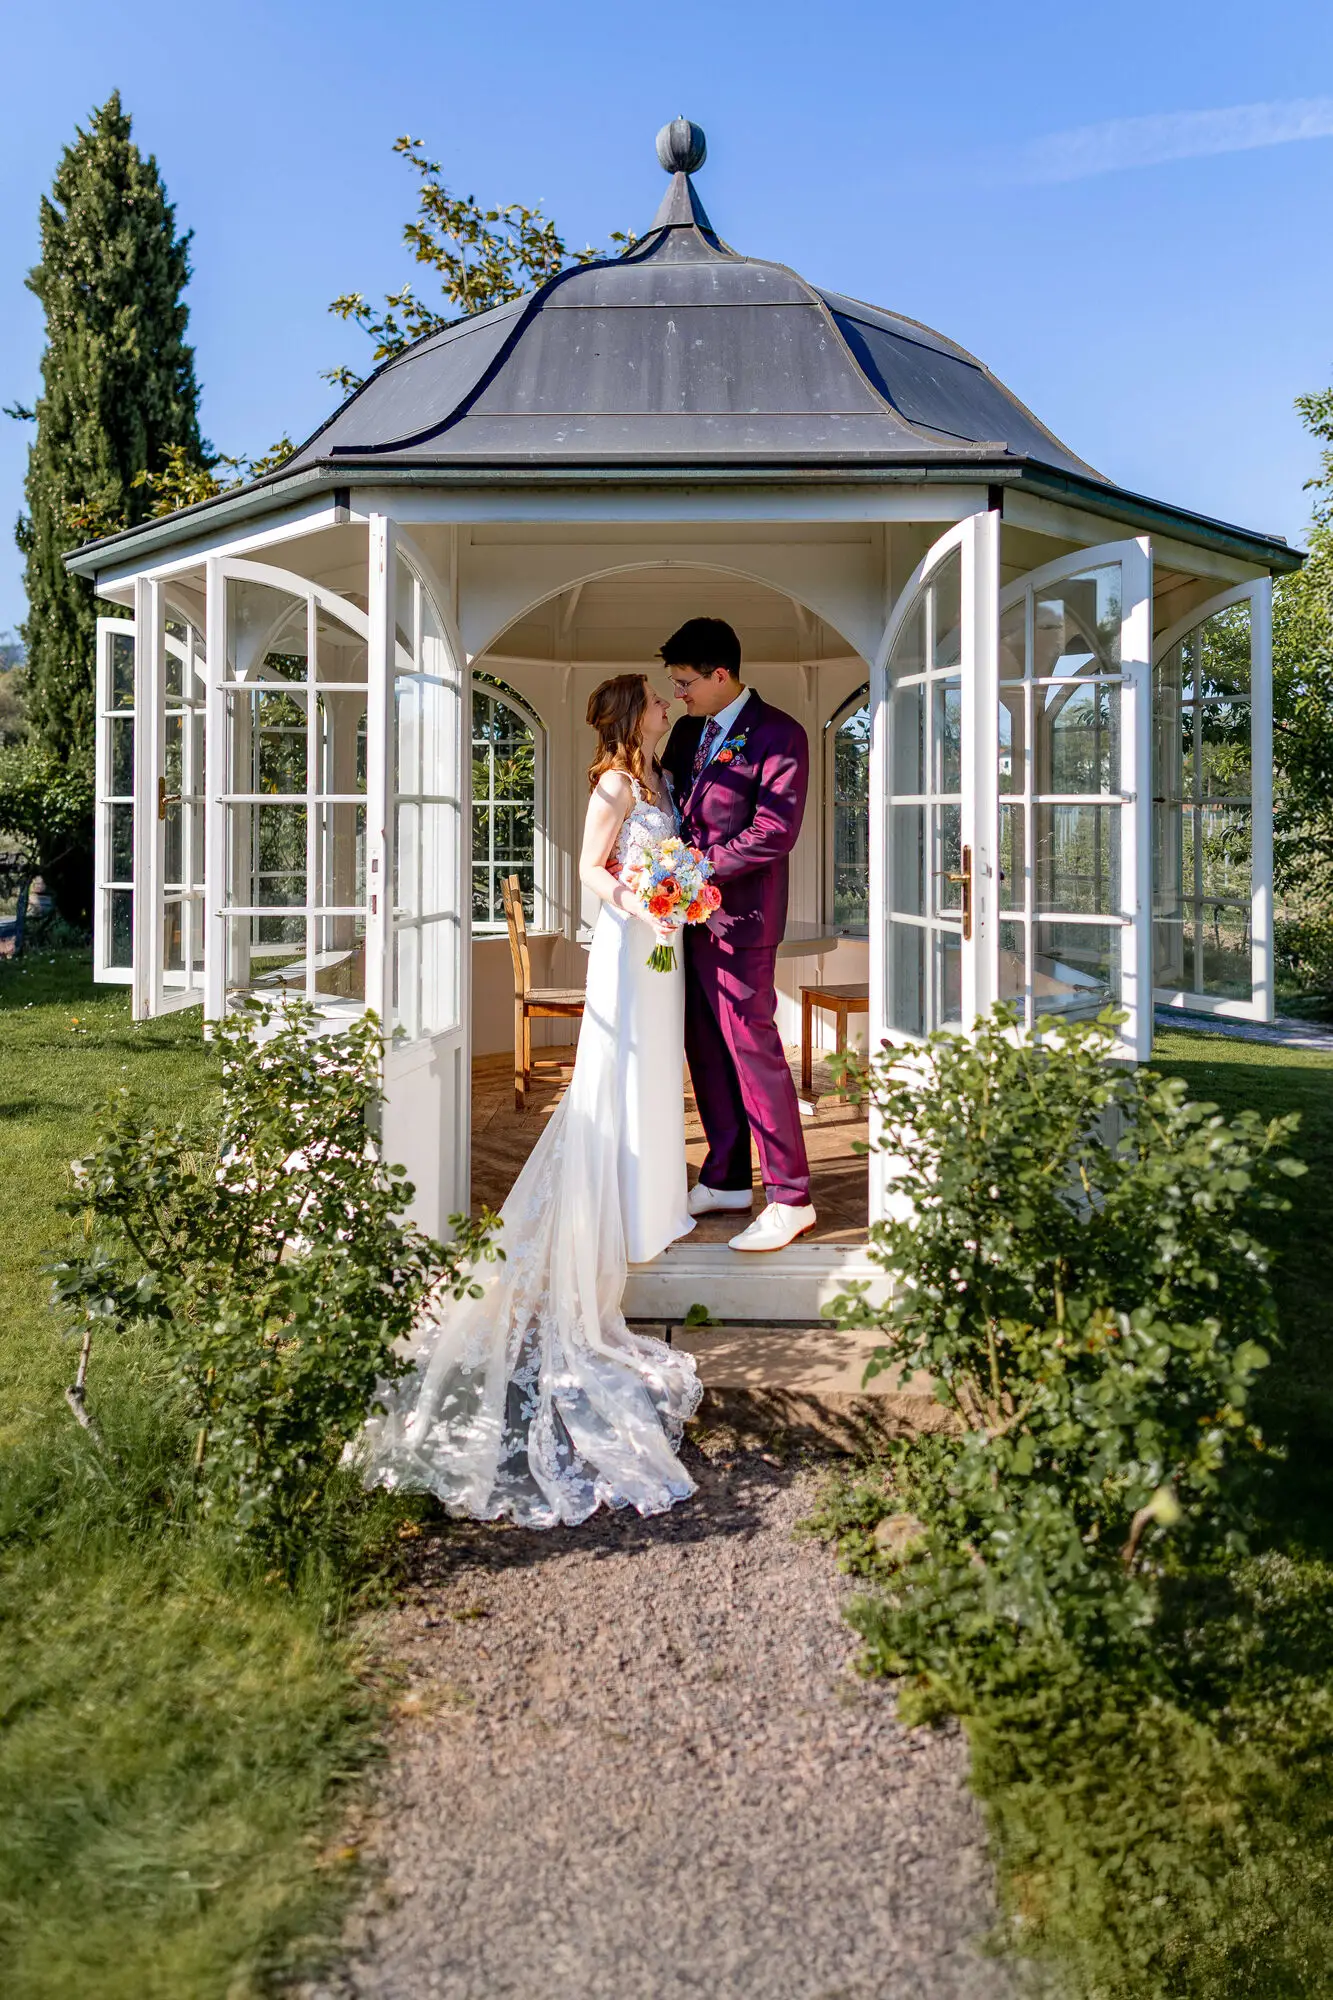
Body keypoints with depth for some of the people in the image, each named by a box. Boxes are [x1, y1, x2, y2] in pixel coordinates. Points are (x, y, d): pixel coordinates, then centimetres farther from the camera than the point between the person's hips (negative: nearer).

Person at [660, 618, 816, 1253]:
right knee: (706, 1050, 12)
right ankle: (726, 1180, 25)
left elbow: (776, 830, -18)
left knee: (753, 1047, -5)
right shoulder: (688, 731, 13)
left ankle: (790, 1197, 4)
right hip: (691, 911, 8)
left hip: (739, 917, -8)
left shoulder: (778, 735, -10)